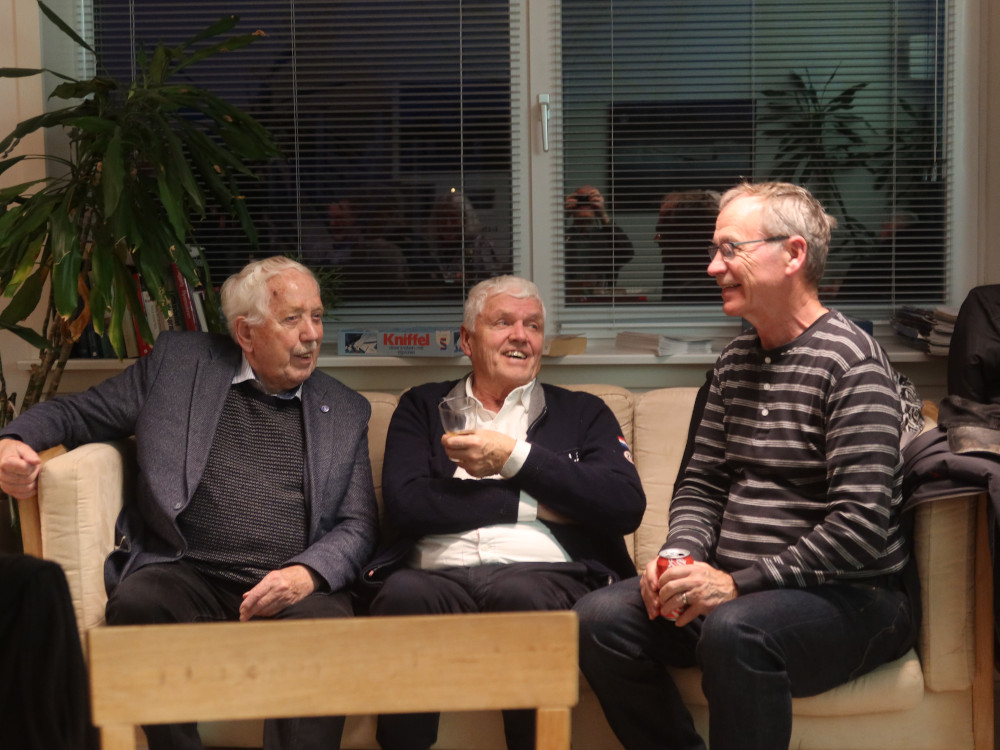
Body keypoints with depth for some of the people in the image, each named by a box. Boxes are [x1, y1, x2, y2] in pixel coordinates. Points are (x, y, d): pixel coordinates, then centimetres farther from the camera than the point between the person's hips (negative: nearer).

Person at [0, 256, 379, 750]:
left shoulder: (345, 411, 16)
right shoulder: (177, 362, 13)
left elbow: (359, 525, 12)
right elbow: (78, 412, 18)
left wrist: (307, 573, -10)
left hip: (293, 588, 0)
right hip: (188, 576, 1)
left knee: (326, 625, -33)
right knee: (135, 603, -31)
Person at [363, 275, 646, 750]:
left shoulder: (582, 413, 23)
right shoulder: (422, 407, 22)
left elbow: (626, 506, 4)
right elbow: (405, 504, 3)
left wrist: (513, 457, 1)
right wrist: (531, 504, 0)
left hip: (542, 573, 0)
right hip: (438, 573, 0)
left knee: (521, 594, -36)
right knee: (403, 593, -35)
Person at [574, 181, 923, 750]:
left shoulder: (851, 361, -12)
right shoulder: (735, 362, 13)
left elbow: (861, 526, -19)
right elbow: (702, 484, 16)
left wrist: (740, 582, -21)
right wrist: (681, 559, -5)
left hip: (853, 596, -7)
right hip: (735, 585, 7)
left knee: (735, 630, -37)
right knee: (601, 617, -14)